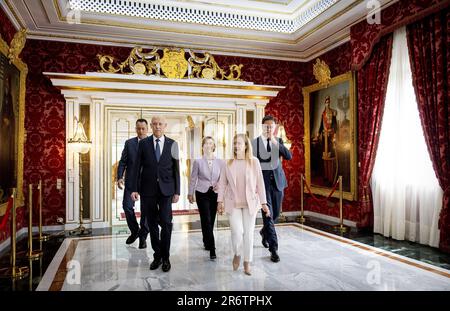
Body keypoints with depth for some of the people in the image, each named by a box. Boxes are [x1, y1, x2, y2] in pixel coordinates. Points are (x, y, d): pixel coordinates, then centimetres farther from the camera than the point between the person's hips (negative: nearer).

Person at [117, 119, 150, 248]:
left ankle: (143, 236, 20)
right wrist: (119, 177, -7)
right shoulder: (129, 143, 7)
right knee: (127, 207, -3)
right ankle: (134, 231, 21)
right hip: (131, 181, 2)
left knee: (145, 210, 4)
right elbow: (122, 162, 5)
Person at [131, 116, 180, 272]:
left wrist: (177, 191, 1)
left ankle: (165, 257, 12)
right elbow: (137, 167, 3)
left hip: (166, 190, -1)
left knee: (166, 223, -5)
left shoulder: (172, 144, 3)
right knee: (152, 224, 8)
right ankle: (157, 255, 24)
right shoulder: (143, 143, 4)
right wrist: (134, 189, -4)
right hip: (148, 190, 1)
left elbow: (176, 169, 4)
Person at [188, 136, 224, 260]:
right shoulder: (198, 162, 0)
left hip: (215, 194, 2)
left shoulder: (220, 162, 4)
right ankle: (212, 248, -4)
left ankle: (206, 242, 33)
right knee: (206, 220, -8)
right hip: (202, 193, -2)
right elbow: (193, 178, 5)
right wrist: (190, 193, 8)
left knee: (211, 220, 10)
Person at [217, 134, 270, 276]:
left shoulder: (254, 162, -3)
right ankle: (237, 254, 22)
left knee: (248, 233, 6)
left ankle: (247, 264, 23)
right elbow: (222, 183, 5)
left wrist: (264, 202, -2)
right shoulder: (228, 164, 1)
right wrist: (220, 201, 0)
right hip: (233, 204, 0)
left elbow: (260, 183, -2)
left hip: (250, 203, 0)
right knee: (237, 232, -10)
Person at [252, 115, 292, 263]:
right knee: (267, 213, -9)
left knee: (276, 213, 13)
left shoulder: (279, 141, 5)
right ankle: (274, 249, -3)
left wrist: (275, 142, -20)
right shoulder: (254, 142, -3)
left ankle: (264, 231, 43)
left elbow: (289, 156, -10)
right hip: (262, 180, -3)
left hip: (277, 180, 4)